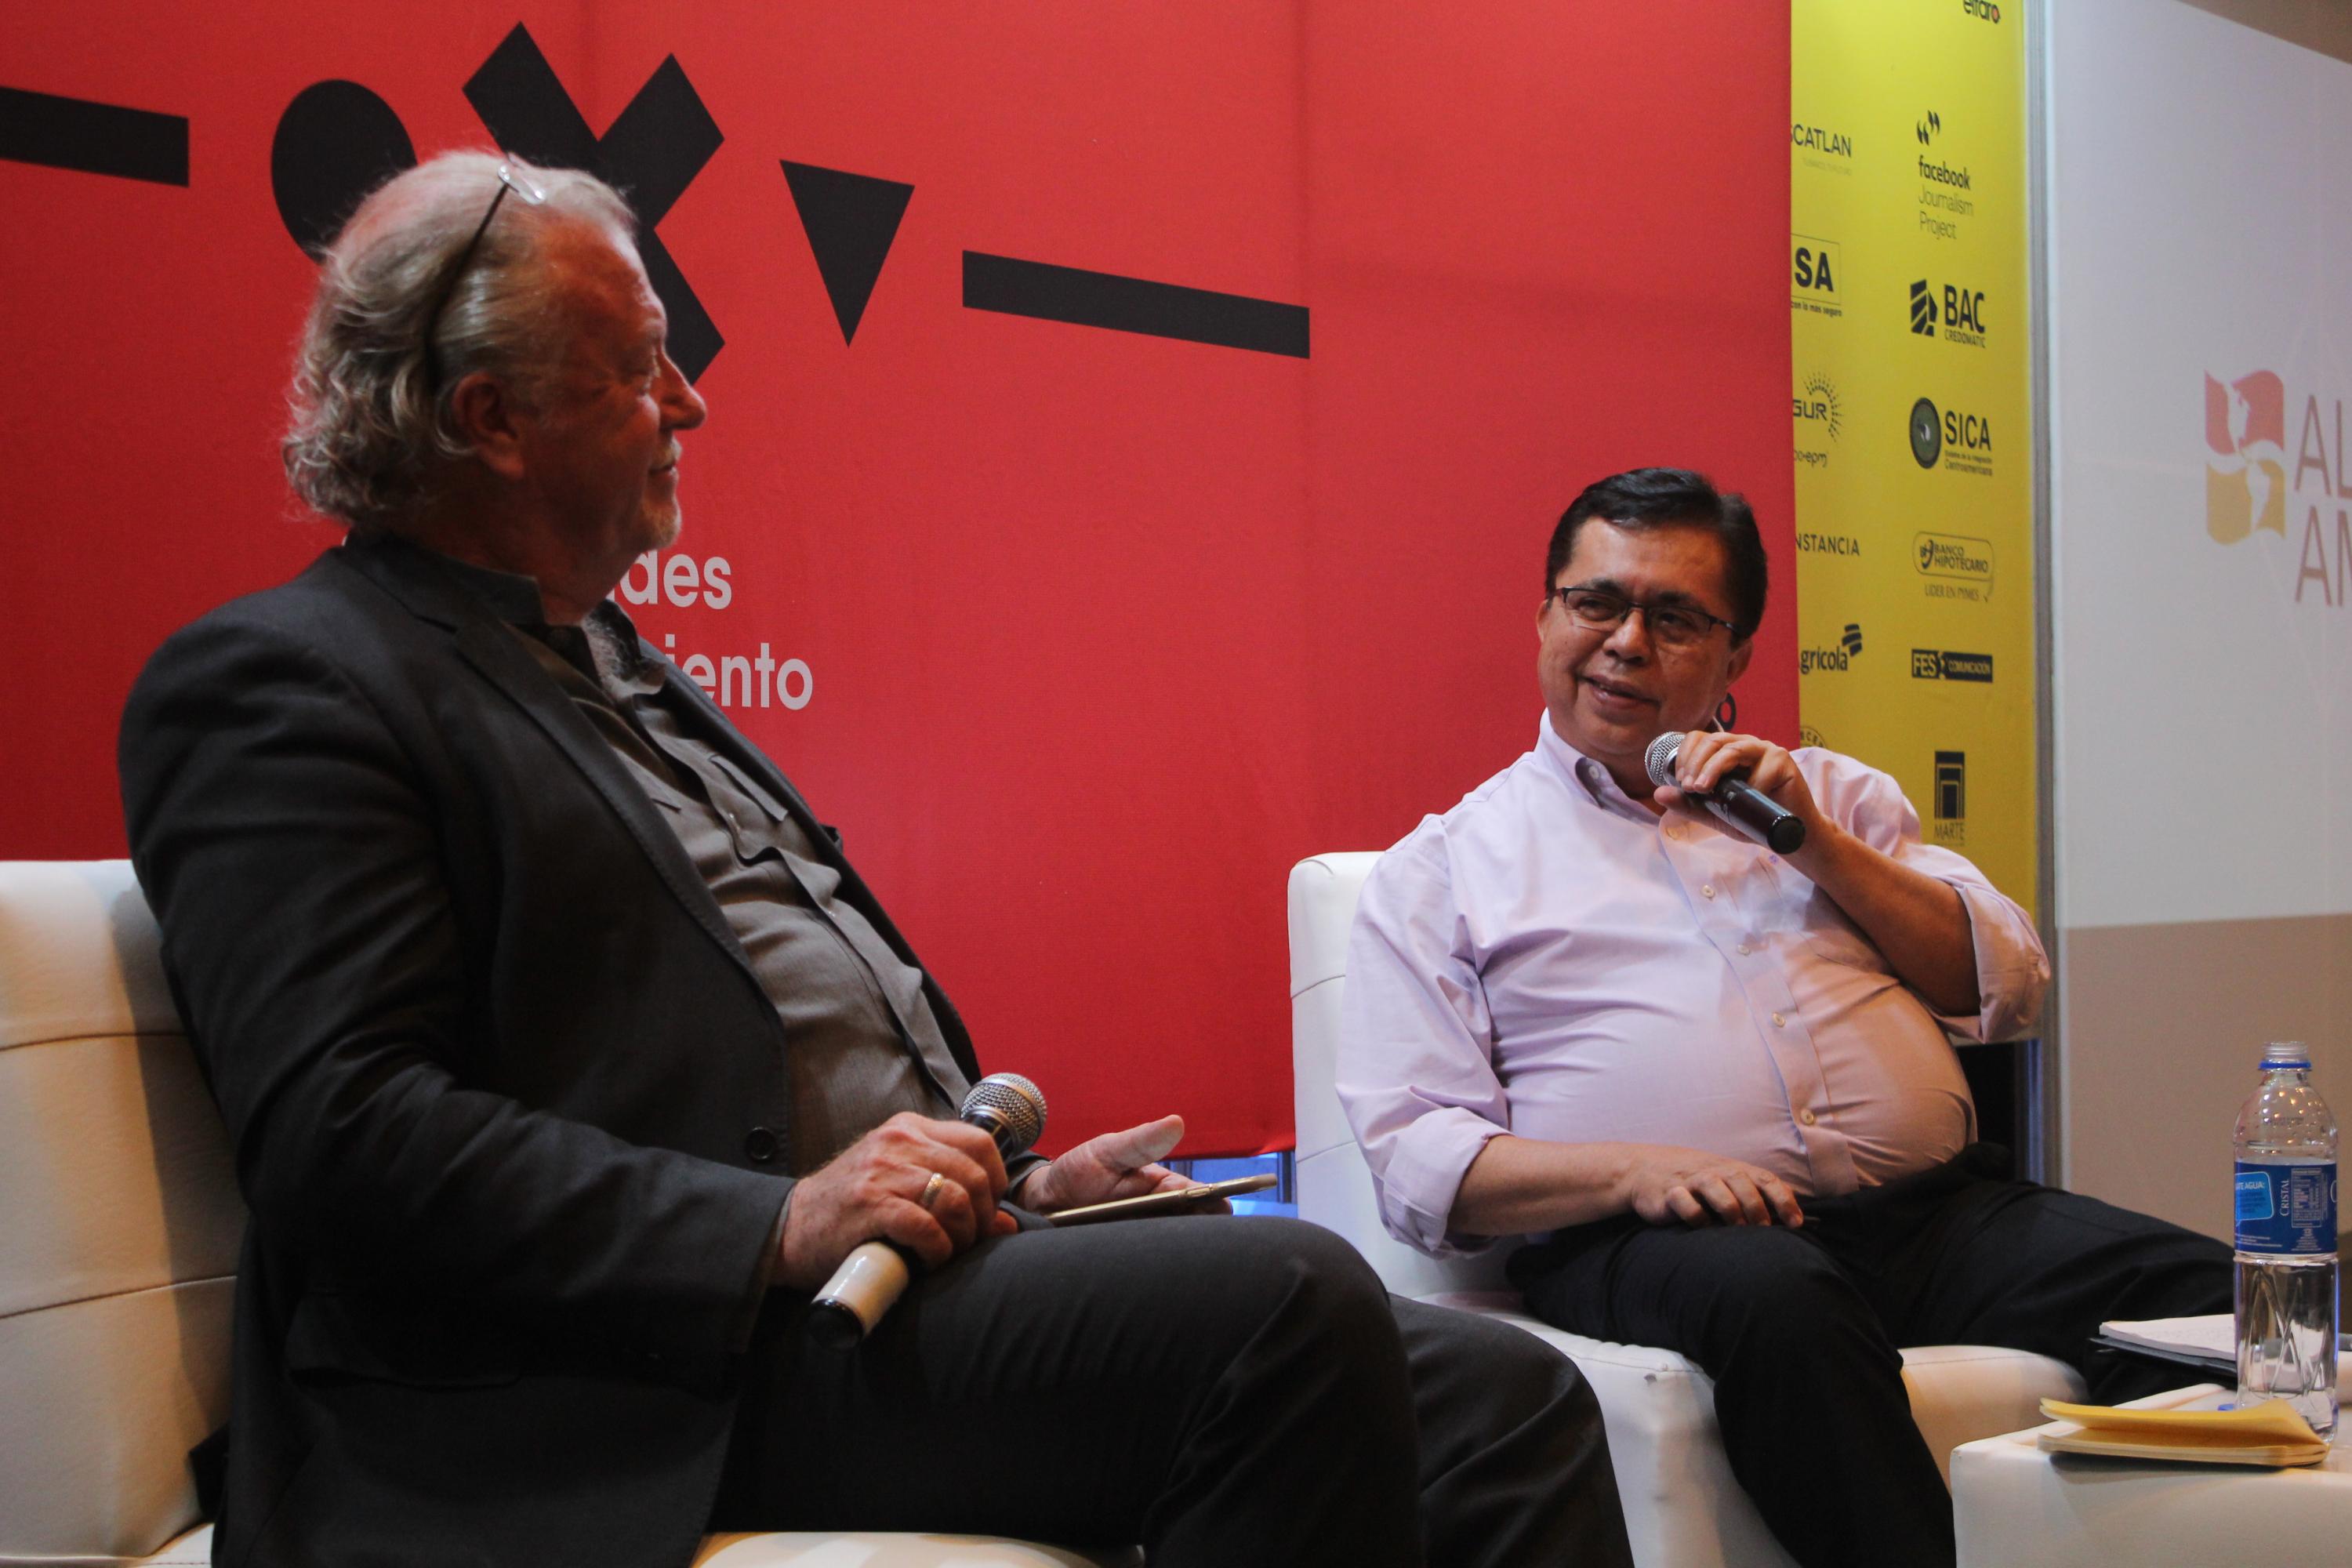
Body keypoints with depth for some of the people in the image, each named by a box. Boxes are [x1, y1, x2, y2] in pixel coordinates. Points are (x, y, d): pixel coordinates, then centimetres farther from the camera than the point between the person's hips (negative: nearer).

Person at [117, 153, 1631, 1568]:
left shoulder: (621, 669, 26)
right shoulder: (285, 685, -4)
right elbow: (343, 1132, -17)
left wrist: (1016, 1185, 12)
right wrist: (784, 1225, -23)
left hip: (927, 1260, 9)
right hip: (673, 1379, -9)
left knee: (1509, 1405, -6)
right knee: (1290, 1301, -29)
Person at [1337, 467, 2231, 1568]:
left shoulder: (1830, 794, 26)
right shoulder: (1440, 870, 14)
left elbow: (2009, 989, 15)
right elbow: (1415, 1157, 3)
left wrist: (1816, 841, 2)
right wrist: (1636, 1171, -15)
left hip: (1943, 1209, 4)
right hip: (1661, 1236, -3)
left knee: (2212, 1295, -23)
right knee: (1779, 1302, -39)